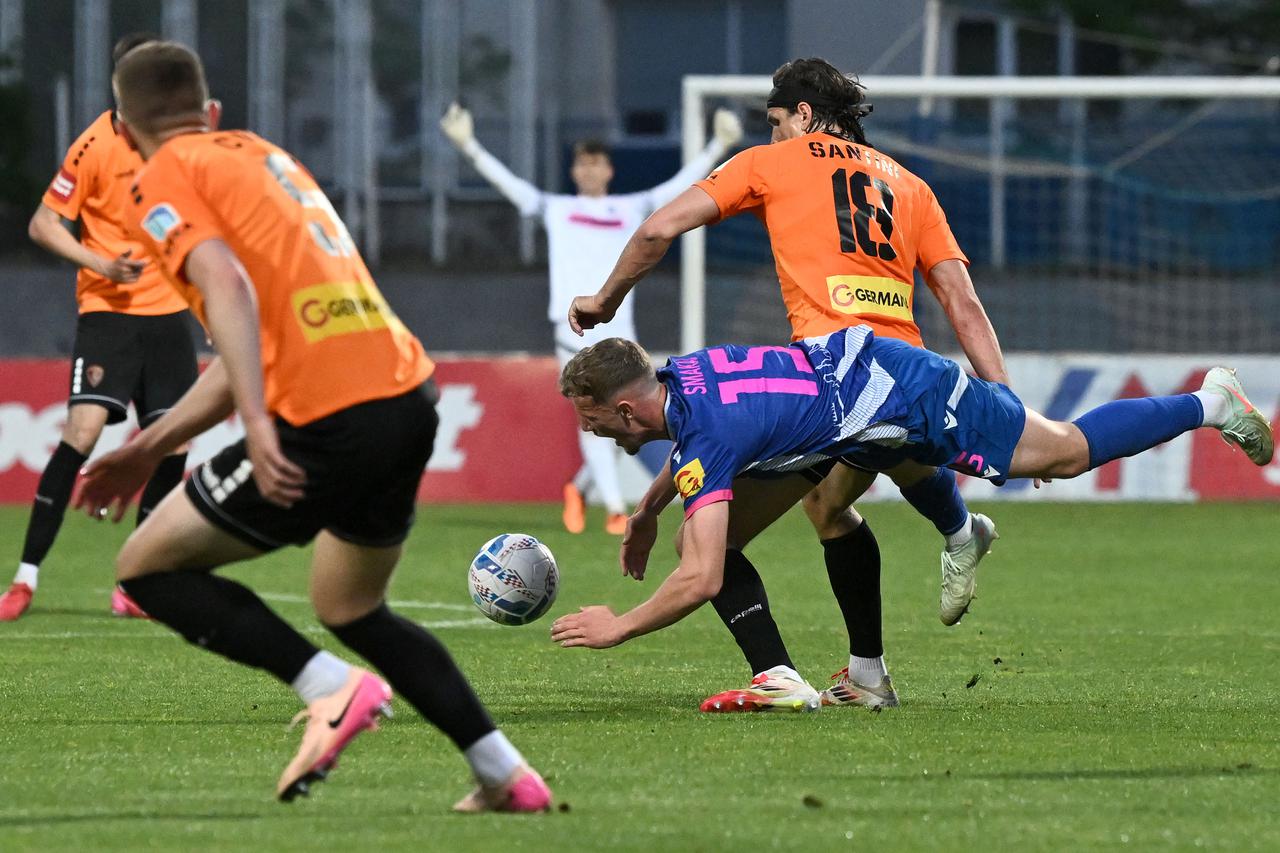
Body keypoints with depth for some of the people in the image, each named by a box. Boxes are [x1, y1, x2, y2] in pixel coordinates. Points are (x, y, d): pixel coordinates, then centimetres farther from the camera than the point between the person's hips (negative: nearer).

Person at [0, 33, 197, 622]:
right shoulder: (97, 145, -12)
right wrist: (100, 263, -21)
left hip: (168, 311, 6)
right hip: (108, 310, -6)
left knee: (172, 444, -1)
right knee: (83, 430, -20)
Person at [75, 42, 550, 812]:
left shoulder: (165, 181, 2)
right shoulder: (267, 157, 27)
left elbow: (227, 285, -18)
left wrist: (258, 424, -26)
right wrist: (149, 449, 34)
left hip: (329, 423, -8)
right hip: (411, 396, 8)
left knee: (149, 568, 7)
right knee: (352, 609, 28)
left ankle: (330, 687, -9)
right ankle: (506, 773, 18)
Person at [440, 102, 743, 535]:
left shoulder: (631, 209, 16)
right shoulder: (555, 209, 12)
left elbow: (682, 184, 17)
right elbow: (505, 181, 8)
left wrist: (718, 147, 11)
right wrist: (469, 147, 0)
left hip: (618, 331, 3)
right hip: (573, 328, -3)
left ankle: (579, 489, 29)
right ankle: (615, 509, -18)